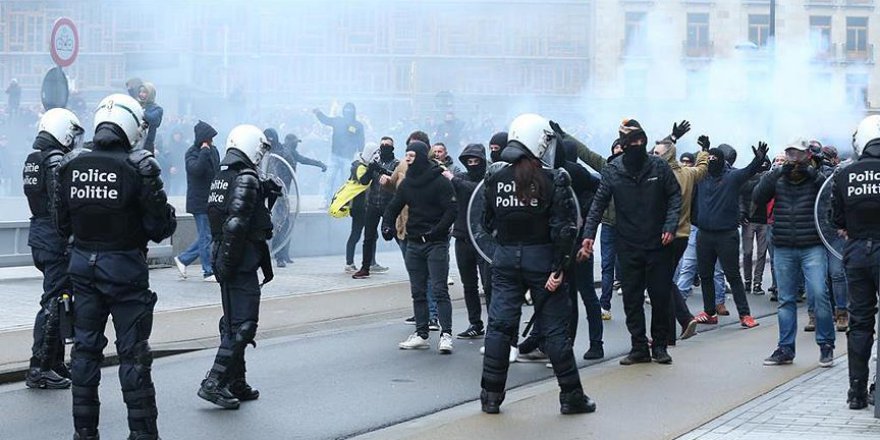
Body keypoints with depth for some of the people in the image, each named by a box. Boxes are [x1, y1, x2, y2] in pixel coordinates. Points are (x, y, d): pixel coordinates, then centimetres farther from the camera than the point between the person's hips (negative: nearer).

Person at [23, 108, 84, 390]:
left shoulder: (32, 160, 14)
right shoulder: (56, 160, -16)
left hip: (38, 233, 10)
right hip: (55, 239, -10)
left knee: (56, 300, 17)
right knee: (55, 301, -6)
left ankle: (56, 363, 23)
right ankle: (40, 369, -5)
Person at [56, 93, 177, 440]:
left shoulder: (71, 165, -1)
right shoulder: (138, 167, -15)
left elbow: (62, 224, 6)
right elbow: (160, 225, -14)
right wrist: (168, 221, 7)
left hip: (83, 263, 4)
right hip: (124, 265, -4)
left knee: (85, 348, 14)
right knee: (132, 353, 4)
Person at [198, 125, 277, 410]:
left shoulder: (221, 177, 13)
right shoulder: (247, 179, -16)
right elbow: (236, 223, -23)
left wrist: (265, 193, 10)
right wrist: (228, 263, -21)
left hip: (224, 259, 10)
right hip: (241, 263, -10)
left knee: (233, 322, 16)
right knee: (243, 325, -6)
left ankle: (236, 384, 23)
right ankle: (214, 383, -9)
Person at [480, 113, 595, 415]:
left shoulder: (495, 179, 0)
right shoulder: (553, 179, -10)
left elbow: (488, 223, 7)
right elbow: (565, 228, -15)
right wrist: (559, 268, -13)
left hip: (505, 258, 3)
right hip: (541, 258, -3)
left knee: (499, 325, 9)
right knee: (554, 328, 6)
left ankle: (491, 396, 11)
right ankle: (571, 396, 13)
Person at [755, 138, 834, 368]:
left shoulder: (816, 179, 2)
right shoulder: (777, 180, 9)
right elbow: (758, 198, -5)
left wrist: (812, 173, -21)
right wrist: (775, 173, -15)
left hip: (813, 248, -3)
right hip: (783, 250, 3)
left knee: (818, 294, -12)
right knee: (786, 299, 8)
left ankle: (826, 345, 1)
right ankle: (785, 348, 15)